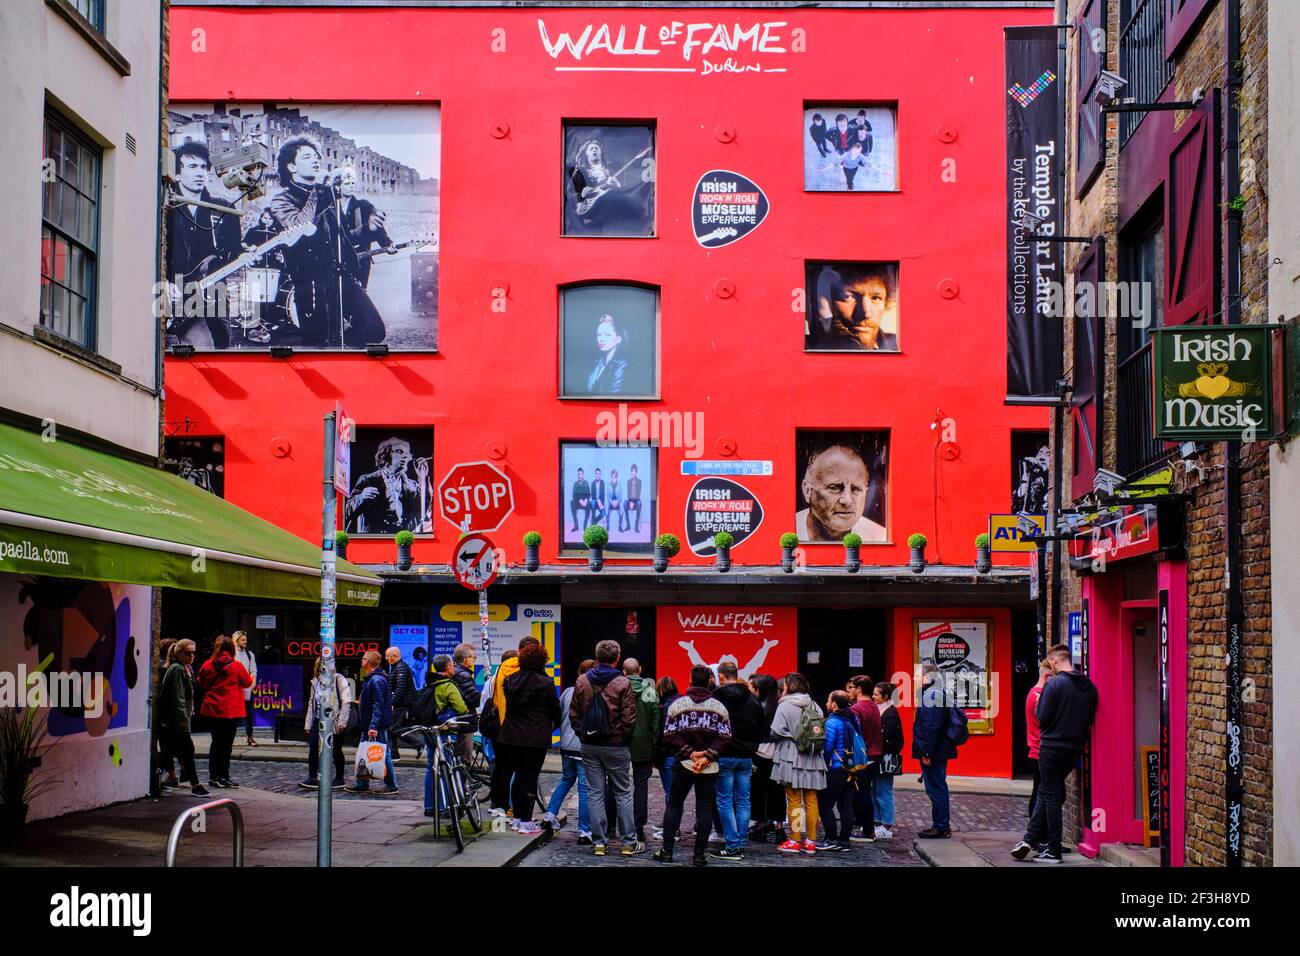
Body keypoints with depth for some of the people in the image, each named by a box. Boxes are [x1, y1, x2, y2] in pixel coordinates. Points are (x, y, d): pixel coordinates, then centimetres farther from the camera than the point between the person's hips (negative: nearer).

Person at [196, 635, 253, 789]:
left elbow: (199, 683, 12)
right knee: (226, 744, 2)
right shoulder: (237, 666, -10)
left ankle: (213, 776, 15)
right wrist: (252, 677, 27)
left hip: (211, 710, 4)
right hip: (230, 712, -3)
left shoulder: (207, 665, -2)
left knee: (216, 742, 13)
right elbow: (247, 682, 5)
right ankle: (223, 776, 2)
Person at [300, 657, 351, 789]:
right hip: (319, 719, 5)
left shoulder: (338, 679, -8)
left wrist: (341, 722, -17)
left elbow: (346, 701, -12)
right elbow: (311, 703, 17)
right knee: (313, 748, -3)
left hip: (334, 721, -5)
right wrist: (308, 724, 13)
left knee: (336, 750, 4)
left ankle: (340, 779, 17)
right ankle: (312, 778, 2)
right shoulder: (315, 682, 11)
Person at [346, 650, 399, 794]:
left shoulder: (377, 681, -19)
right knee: (363, 755, 14)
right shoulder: (370, 679, 14)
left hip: (378, 726, -11)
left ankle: (391, 785, 2)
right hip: (369, 725, 11)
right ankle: (361, 784, 21)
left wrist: (374, 726, -28)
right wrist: (368, 725, 19)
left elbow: (378, 705, -24)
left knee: (384, 754, -4)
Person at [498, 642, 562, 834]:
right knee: (530, 777, 0)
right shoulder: (545, 682, -11)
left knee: (518, 776, 15)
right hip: (535, 738, -5)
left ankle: (517, 818, 21)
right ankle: (526, 822, 2)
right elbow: (555, 708, -3)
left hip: (511, 736, 5)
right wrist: (555, 725, 15)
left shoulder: (510, 680, 5)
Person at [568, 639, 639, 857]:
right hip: (616, 746, -3)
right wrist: (624, 738, 6)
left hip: (589, 746, 3)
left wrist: (583, 735, 13)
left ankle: (598, 842, 8)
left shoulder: (582, 681, 1)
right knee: (623, 794, 7)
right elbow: (629, 718, -11)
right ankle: (629, 842, 9)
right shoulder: (623, 683, -11)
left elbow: (574, 714, 5)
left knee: (595, 793, 8)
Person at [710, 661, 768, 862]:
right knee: (743, 801, 10)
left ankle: (732, 847, -4)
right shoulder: (752, 699, 7)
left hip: (724, 756, -5)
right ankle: (742, 845, 12)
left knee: (725, 802, 0)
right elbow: (765, 729, 10)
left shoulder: (716, 698, -9)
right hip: (746, 757, 5)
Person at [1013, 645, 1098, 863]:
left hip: (1052, 747, -6)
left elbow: (1042, 718, -14)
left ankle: (1053, 851, 6)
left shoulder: (1054, 684, -15)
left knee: (1051, 795, 3)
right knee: (1047, 792, 17)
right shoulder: (1089, 687, 4)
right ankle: (1031, 839, 17)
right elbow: (1090, 719, 10)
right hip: (1075, 748, 6)